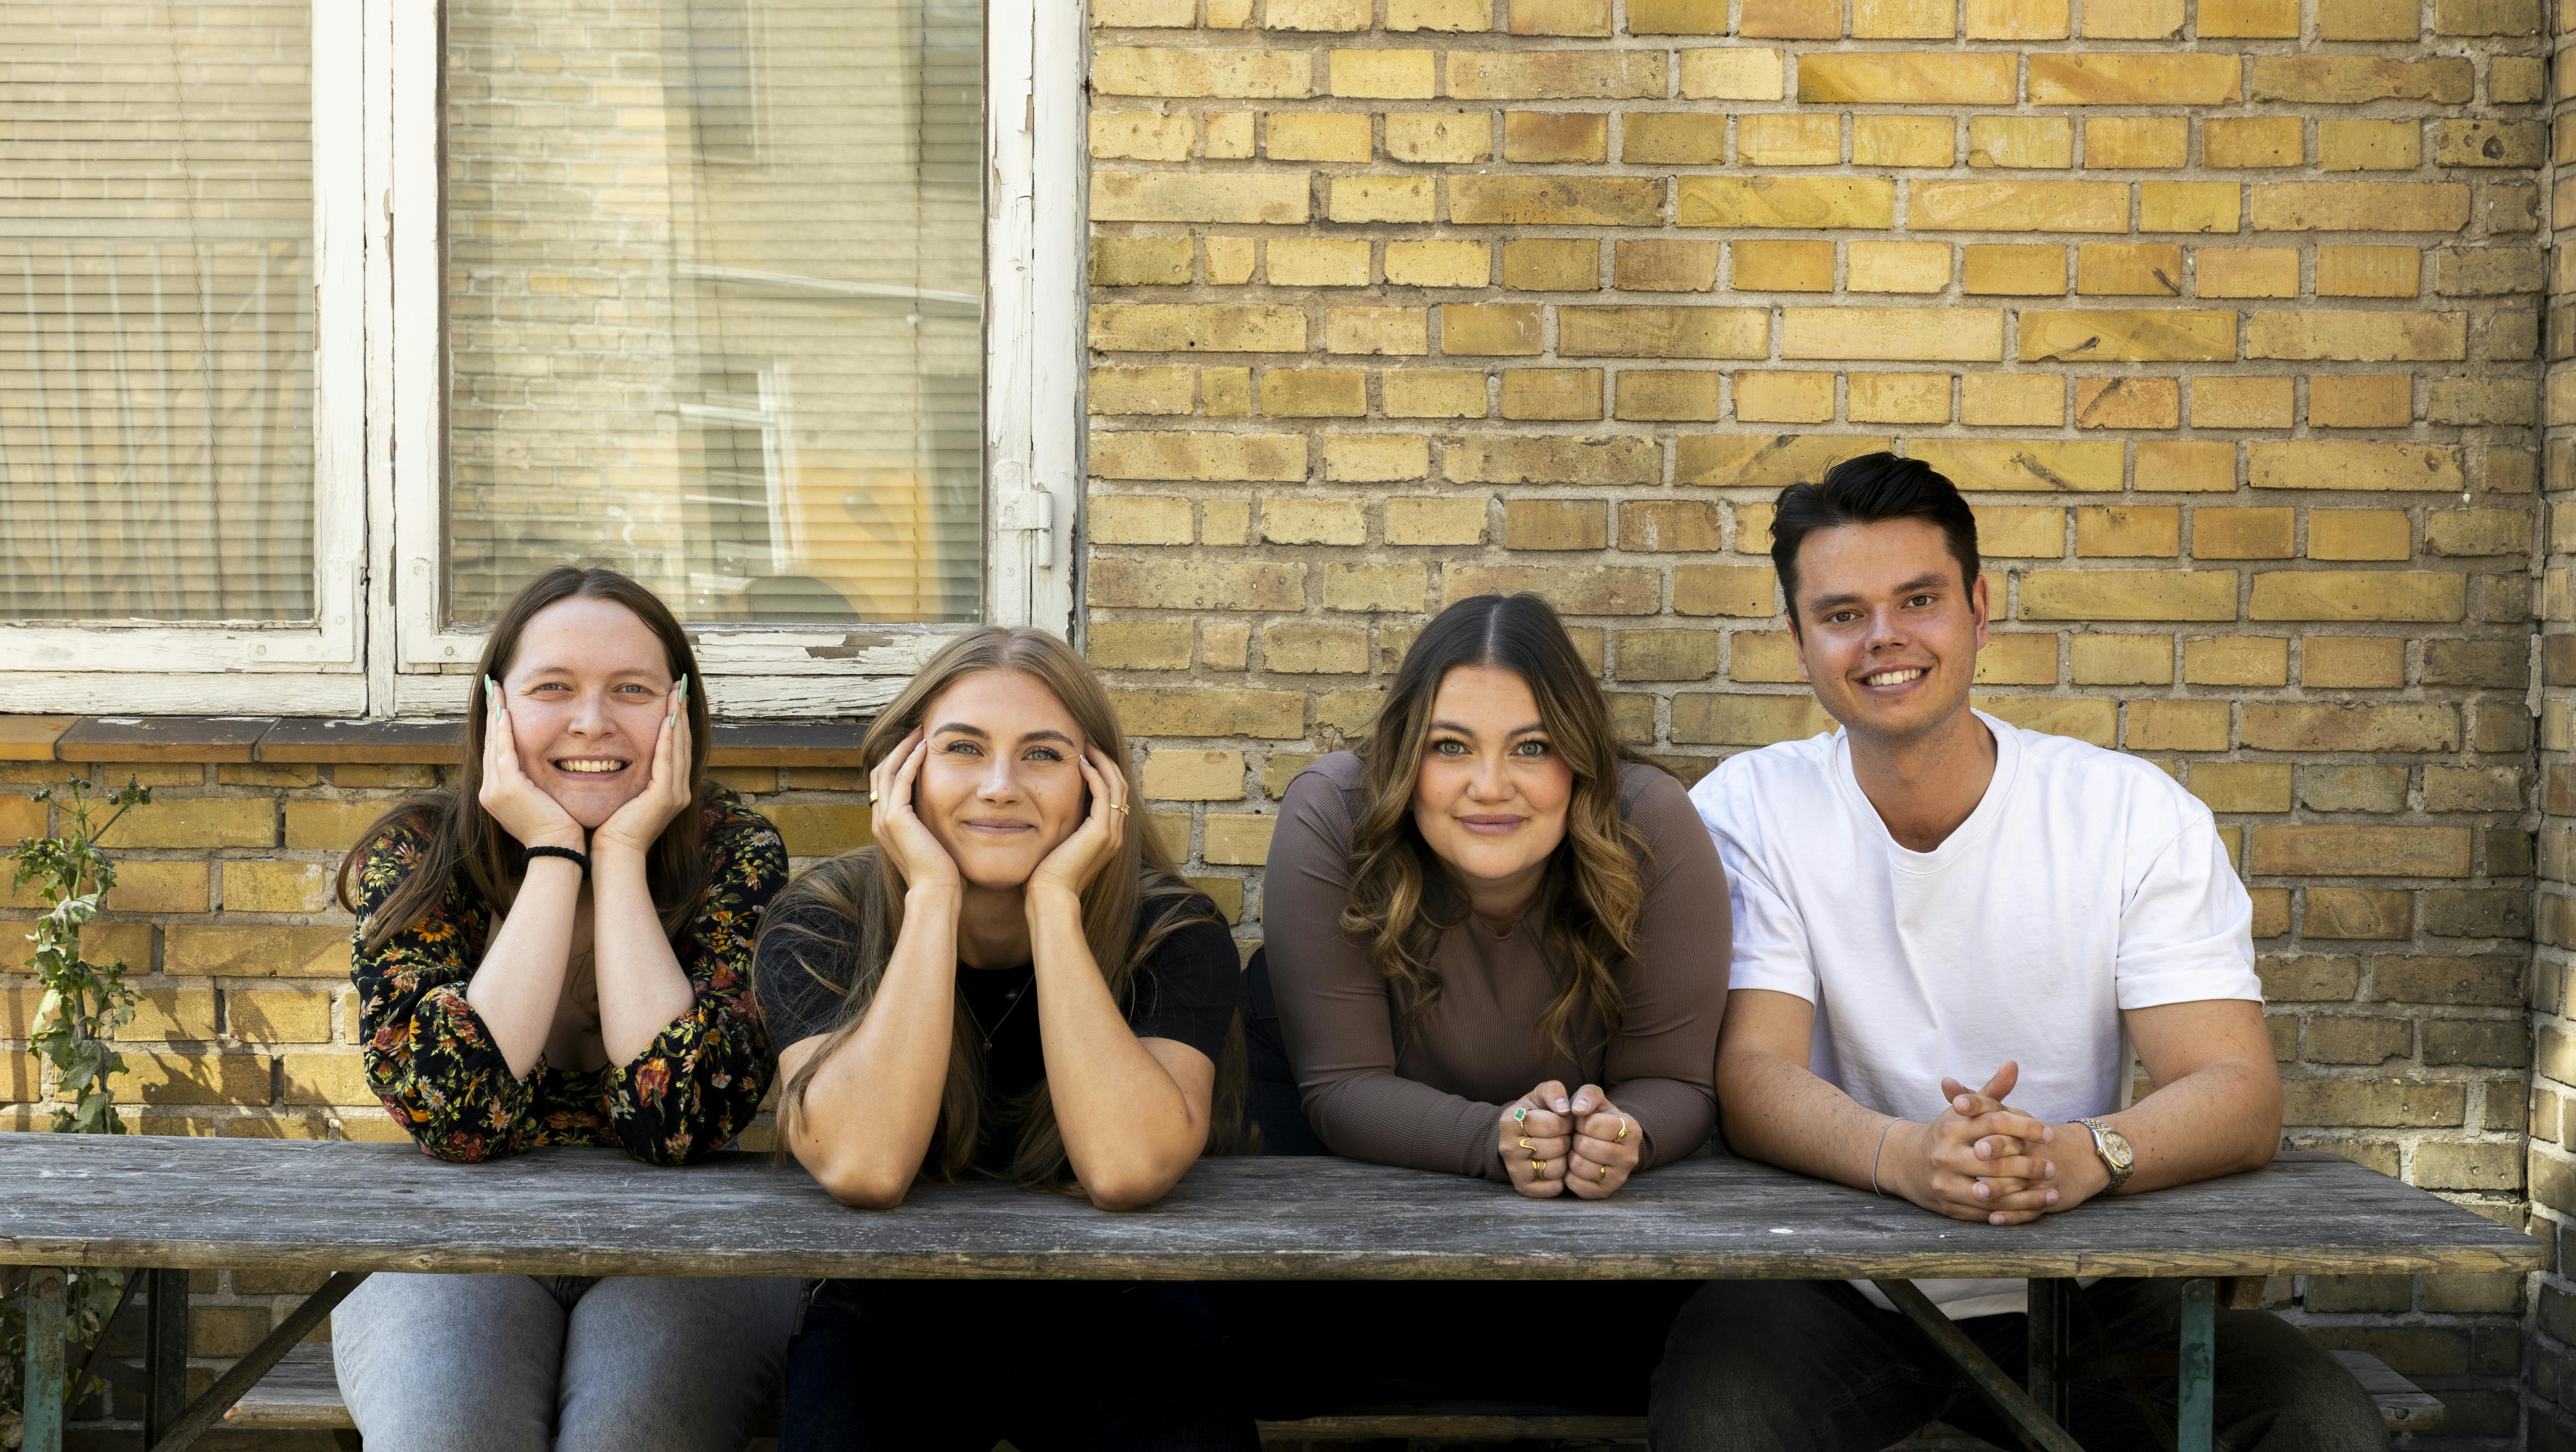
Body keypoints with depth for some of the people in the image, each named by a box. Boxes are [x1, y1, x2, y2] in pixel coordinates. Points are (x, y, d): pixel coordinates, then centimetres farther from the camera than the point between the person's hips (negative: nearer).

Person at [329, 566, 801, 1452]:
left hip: (685, 1249, 0)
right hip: (456, 1246, 1)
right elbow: (459, 1118, -19)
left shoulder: (736, 854, -7)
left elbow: (680, 1122, -19)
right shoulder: (412, 856, -5)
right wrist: (554, 855, -18)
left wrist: (621, 857, -18)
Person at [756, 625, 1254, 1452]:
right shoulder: (821, 925, -11)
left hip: (1109, 1317, 0)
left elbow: (1126, 1170, -29)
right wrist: (933, 896, -25)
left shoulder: (1172, 931, -11)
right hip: (893, 1315, 0)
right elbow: (862, 1167, -28)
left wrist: (1055, 902, -26)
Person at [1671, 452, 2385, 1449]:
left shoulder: (2135, 815, -3)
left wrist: (2084, 1154, -34)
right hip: (1831, 1289, -1)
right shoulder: (1748, 813, -4)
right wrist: (1903, 1154, -37)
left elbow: (2240, 1095, -11)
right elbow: (1750, 1072, -14)